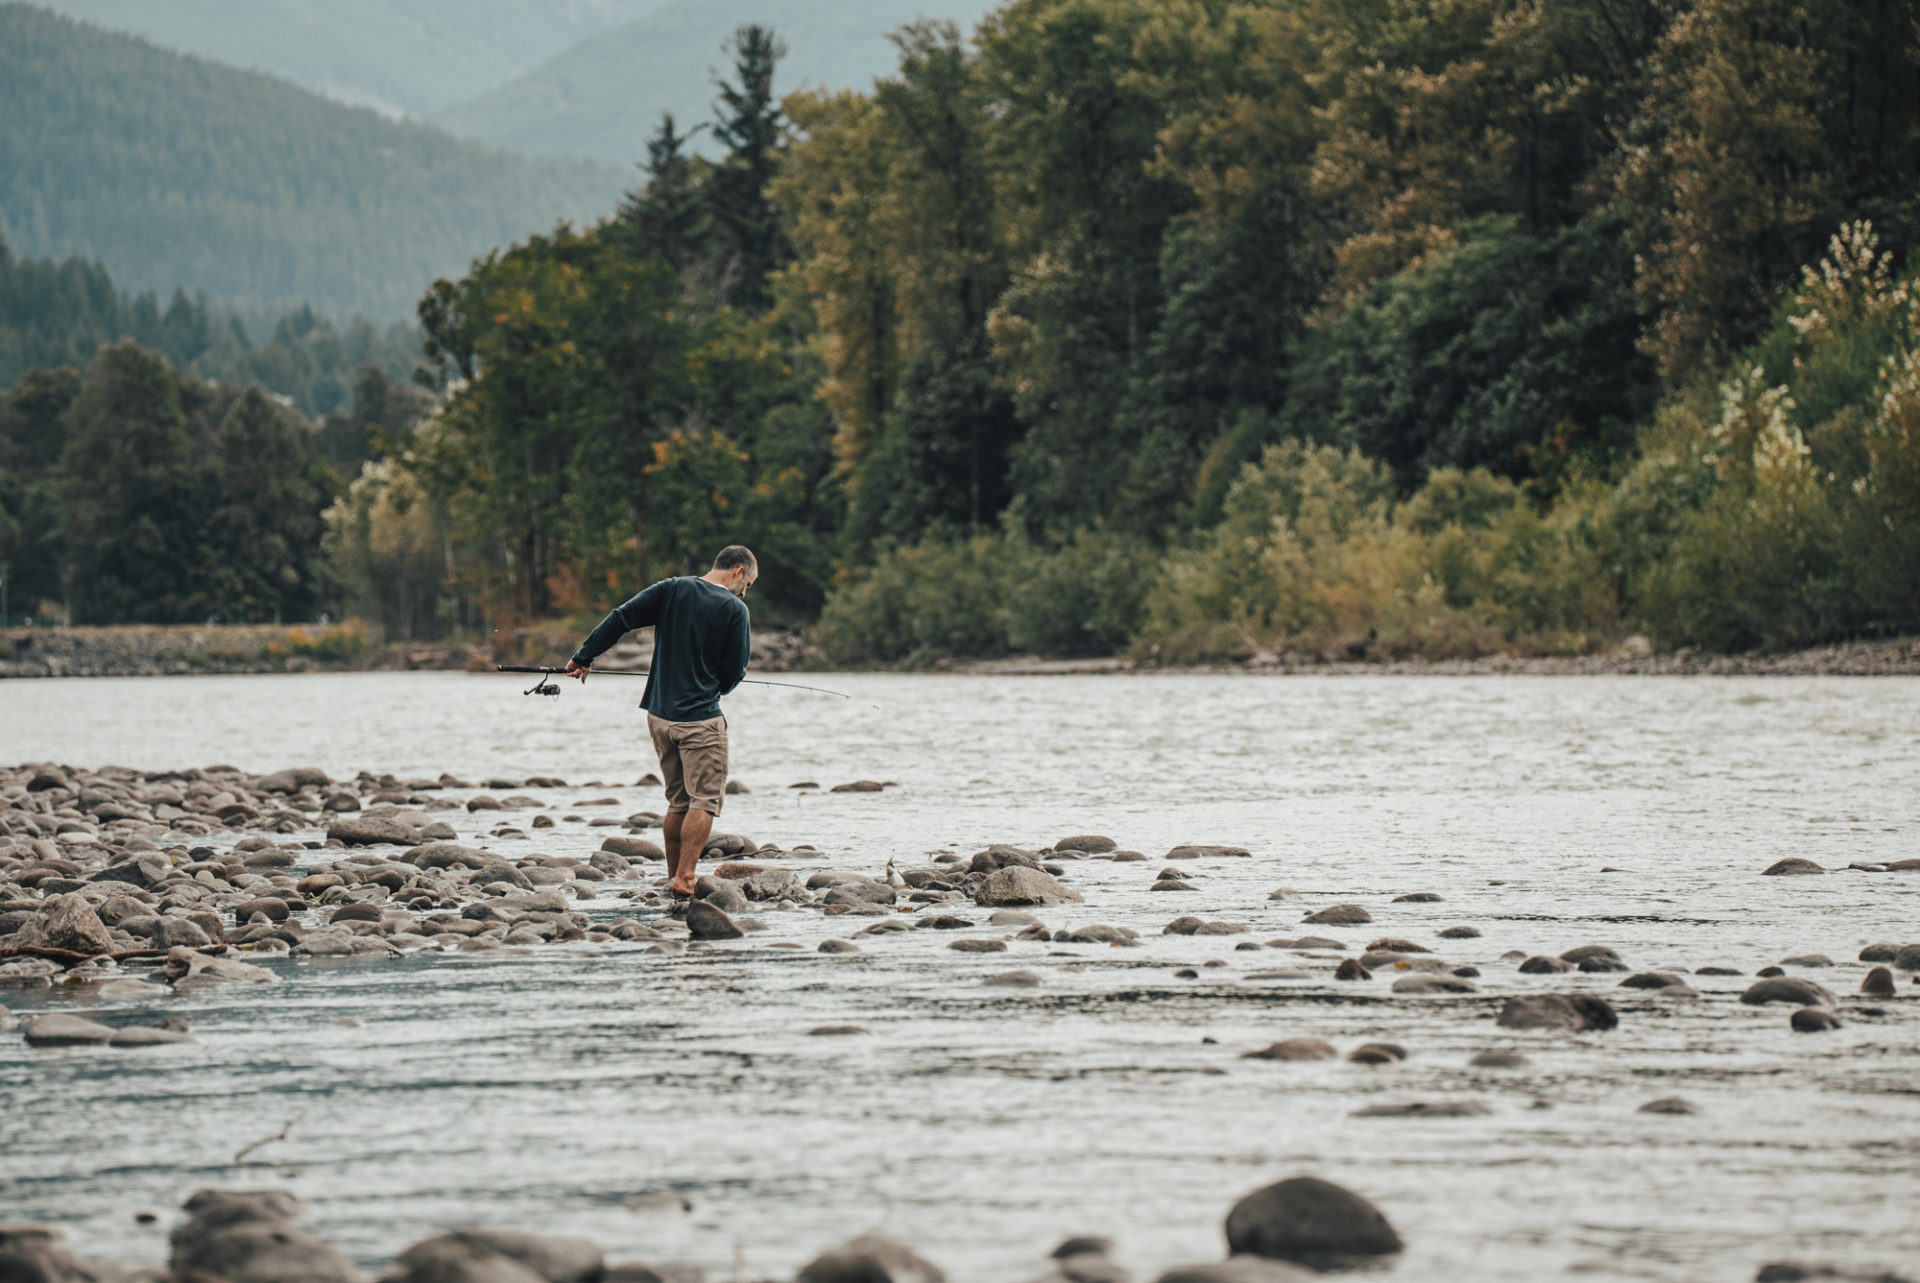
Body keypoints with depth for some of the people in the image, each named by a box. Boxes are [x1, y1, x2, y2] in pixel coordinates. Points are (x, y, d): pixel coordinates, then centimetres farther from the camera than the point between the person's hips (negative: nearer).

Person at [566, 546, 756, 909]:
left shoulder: (673, 589, 4)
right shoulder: (734, 609, -9)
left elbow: (621, 618, 2)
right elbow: (735, 672, -5)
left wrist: (584, 657, 10)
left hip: (659, 715, 6)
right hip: (700, 718, -6)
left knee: (678, 801, 16)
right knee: (704, 800, -4)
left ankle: (674, 880, 18)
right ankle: (684, 884, -17)